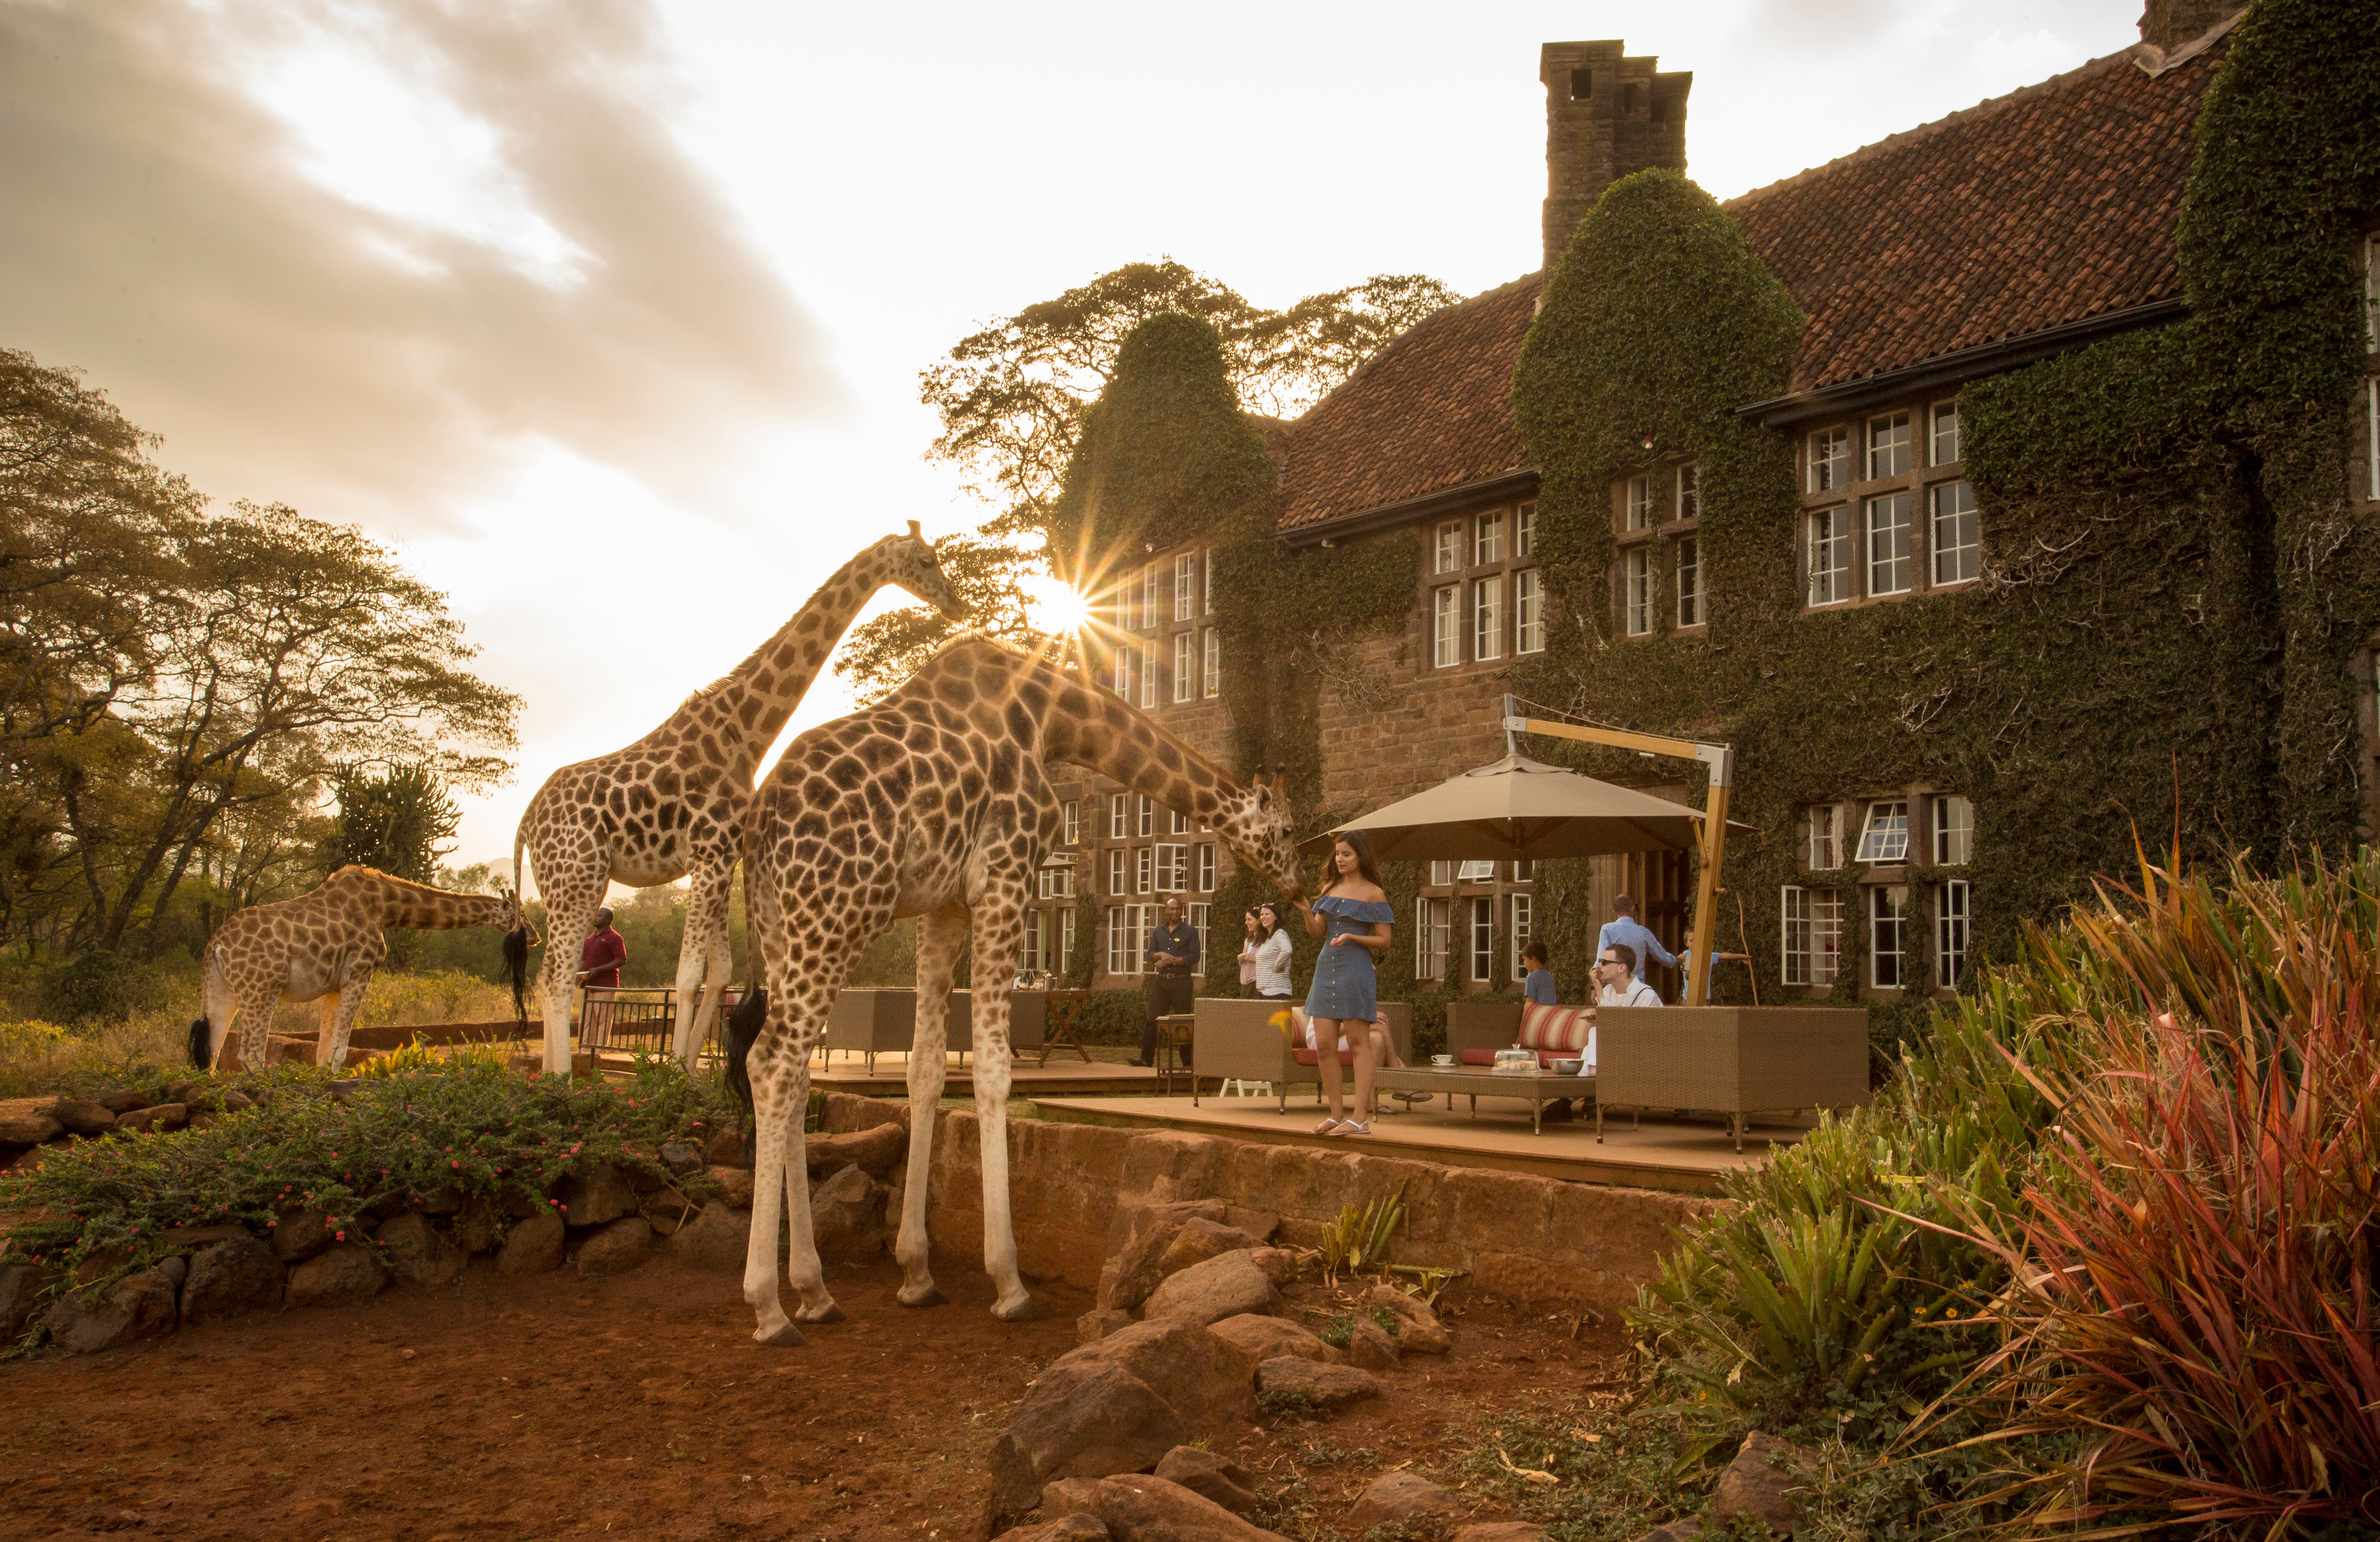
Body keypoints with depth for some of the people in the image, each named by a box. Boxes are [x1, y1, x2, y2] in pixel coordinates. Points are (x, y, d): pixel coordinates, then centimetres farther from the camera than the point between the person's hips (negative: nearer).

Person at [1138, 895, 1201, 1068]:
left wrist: (1171, 960, -13)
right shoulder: (1159, 931, 15)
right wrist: (1161, 955, -10)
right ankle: (1147, 1059, 0)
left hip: (1181, 983, -4)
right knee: (1153, 1021, -1)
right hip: (1161, 981, 4)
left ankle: (1188, 1060, 6)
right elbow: (1151, 954, 13)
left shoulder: (1190, 931, 2)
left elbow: (1194, 957, -7)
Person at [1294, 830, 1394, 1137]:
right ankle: (1337, 1114, 12)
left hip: (1356, 969, -6)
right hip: (1327, 967, 6)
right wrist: (1306, 911, -8)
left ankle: (1361, 1119, -3)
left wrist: (1351, 937, -16)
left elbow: (1383, 940, -3)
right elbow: (1317, 932, 10)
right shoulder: (1330, 888, 14)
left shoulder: (1373, 893, -2)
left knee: (1359, 1042, -4)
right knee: (1324, 1044, 3)